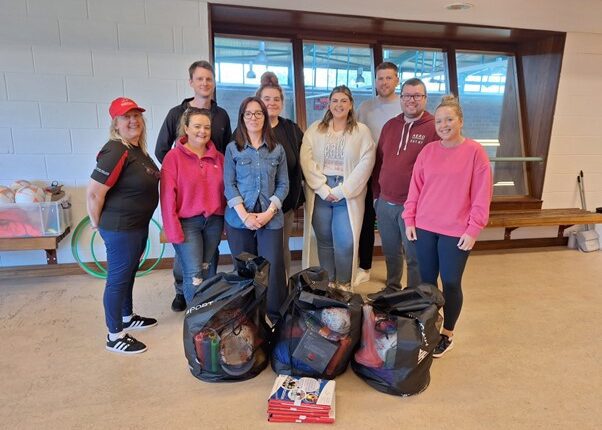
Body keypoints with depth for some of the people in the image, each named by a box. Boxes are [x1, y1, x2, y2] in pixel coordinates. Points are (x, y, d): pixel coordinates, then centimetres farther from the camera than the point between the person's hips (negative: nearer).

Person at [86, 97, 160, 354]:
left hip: (139, 224, 9)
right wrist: (98, 222, -10)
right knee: (118, 278, 3)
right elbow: (93, 193, -24)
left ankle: (127, 317, 41)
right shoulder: (116, 151, -23)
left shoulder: (137, 149, 6)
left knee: (129, 274, 22)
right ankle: (115, 336, 18)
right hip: (119, 228, -9)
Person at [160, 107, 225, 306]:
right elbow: (168, 197, -8)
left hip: (214, 221, 4)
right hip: (187, 222, -4)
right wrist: (173, 229, -11)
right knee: (194, 274, -4)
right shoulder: (173, 157, -6)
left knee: (209, 271, 14)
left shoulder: (218, 157, 7)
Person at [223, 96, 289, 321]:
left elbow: (283, 184, 5)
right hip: (239, 218, 0)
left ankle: (276, 317, 11)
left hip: (271, 218, 0)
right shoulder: (232, 148, 6)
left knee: (273, 267, -4)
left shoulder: (277, 149, 9)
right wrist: (244, 215, -12)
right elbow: (229, 185, -1)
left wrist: (269, 213, -8)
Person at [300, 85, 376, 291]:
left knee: (345, 243, -4)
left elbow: (365, 163, -6)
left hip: (348, 196, -2)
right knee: (324, 241, 8)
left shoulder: (362, 131, 3)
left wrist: (342, 191, -13)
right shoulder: (315, 129, 8)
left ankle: (344, 284, 18)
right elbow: (306, 160, -2)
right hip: (320, 194, 2)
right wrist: (323, 189, -11)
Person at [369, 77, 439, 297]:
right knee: (390, 252, 20)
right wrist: (376, 193, 12)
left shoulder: (434, 128, -7)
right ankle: (391, 289, 40)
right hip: (384, 203, 5)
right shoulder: (390, 125, 10)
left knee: (414, 257, 7)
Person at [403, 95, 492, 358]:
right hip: (424, 227, 4)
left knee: (451, 283, 6)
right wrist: (410, 219, 3)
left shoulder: (474, 152, -6)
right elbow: (415, 187, 7)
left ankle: (447, 335, 25)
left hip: (456, 231, -3)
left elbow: (482, 195, -8)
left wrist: (473, 229, -11)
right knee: (427, 280, 13)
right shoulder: (428, 151, 4)